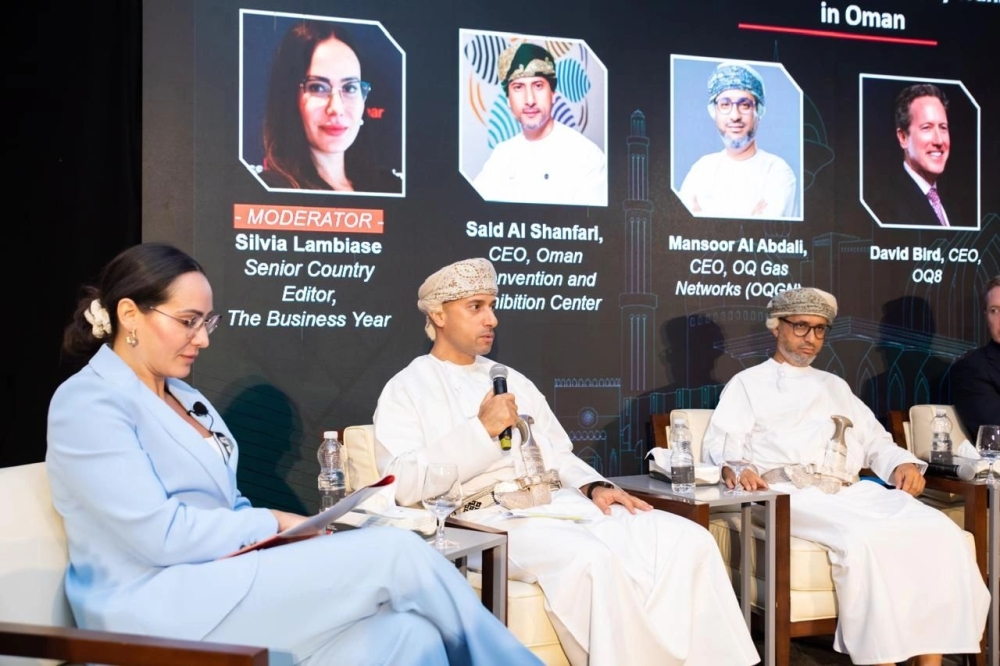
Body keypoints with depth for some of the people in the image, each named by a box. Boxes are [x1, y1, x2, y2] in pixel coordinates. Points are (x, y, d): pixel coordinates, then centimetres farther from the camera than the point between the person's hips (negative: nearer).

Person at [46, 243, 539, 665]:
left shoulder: (185, 398, 19)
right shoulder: (89, 403, -8)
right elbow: (159, 536, -18)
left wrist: (296, 533, -1)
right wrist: (275, 524, -8)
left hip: (226, 578, 8)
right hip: (161, 608, -8)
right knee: (396, 554, -17)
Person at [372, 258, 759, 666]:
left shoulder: (514, 381, 24)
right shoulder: (406, 390, 4)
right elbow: (405, 486, -10)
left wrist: (593, 487, 3)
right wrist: (481, 429, -14)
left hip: (560, 505, 6)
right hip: (488, 521, -6)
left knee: (688, 541, -13)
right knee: (593, 560, -36)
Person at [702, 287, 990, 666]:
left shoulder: (834, 385, 32)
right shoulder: (748, 383, 15)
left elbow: (874, 440, 28)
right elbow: (718, 445, 1)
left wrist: (902, 463, 5)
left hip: (852, 491, 5)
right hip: (791, 493, -5)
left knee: (939, 532, -20)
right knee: (862, 541, -35)